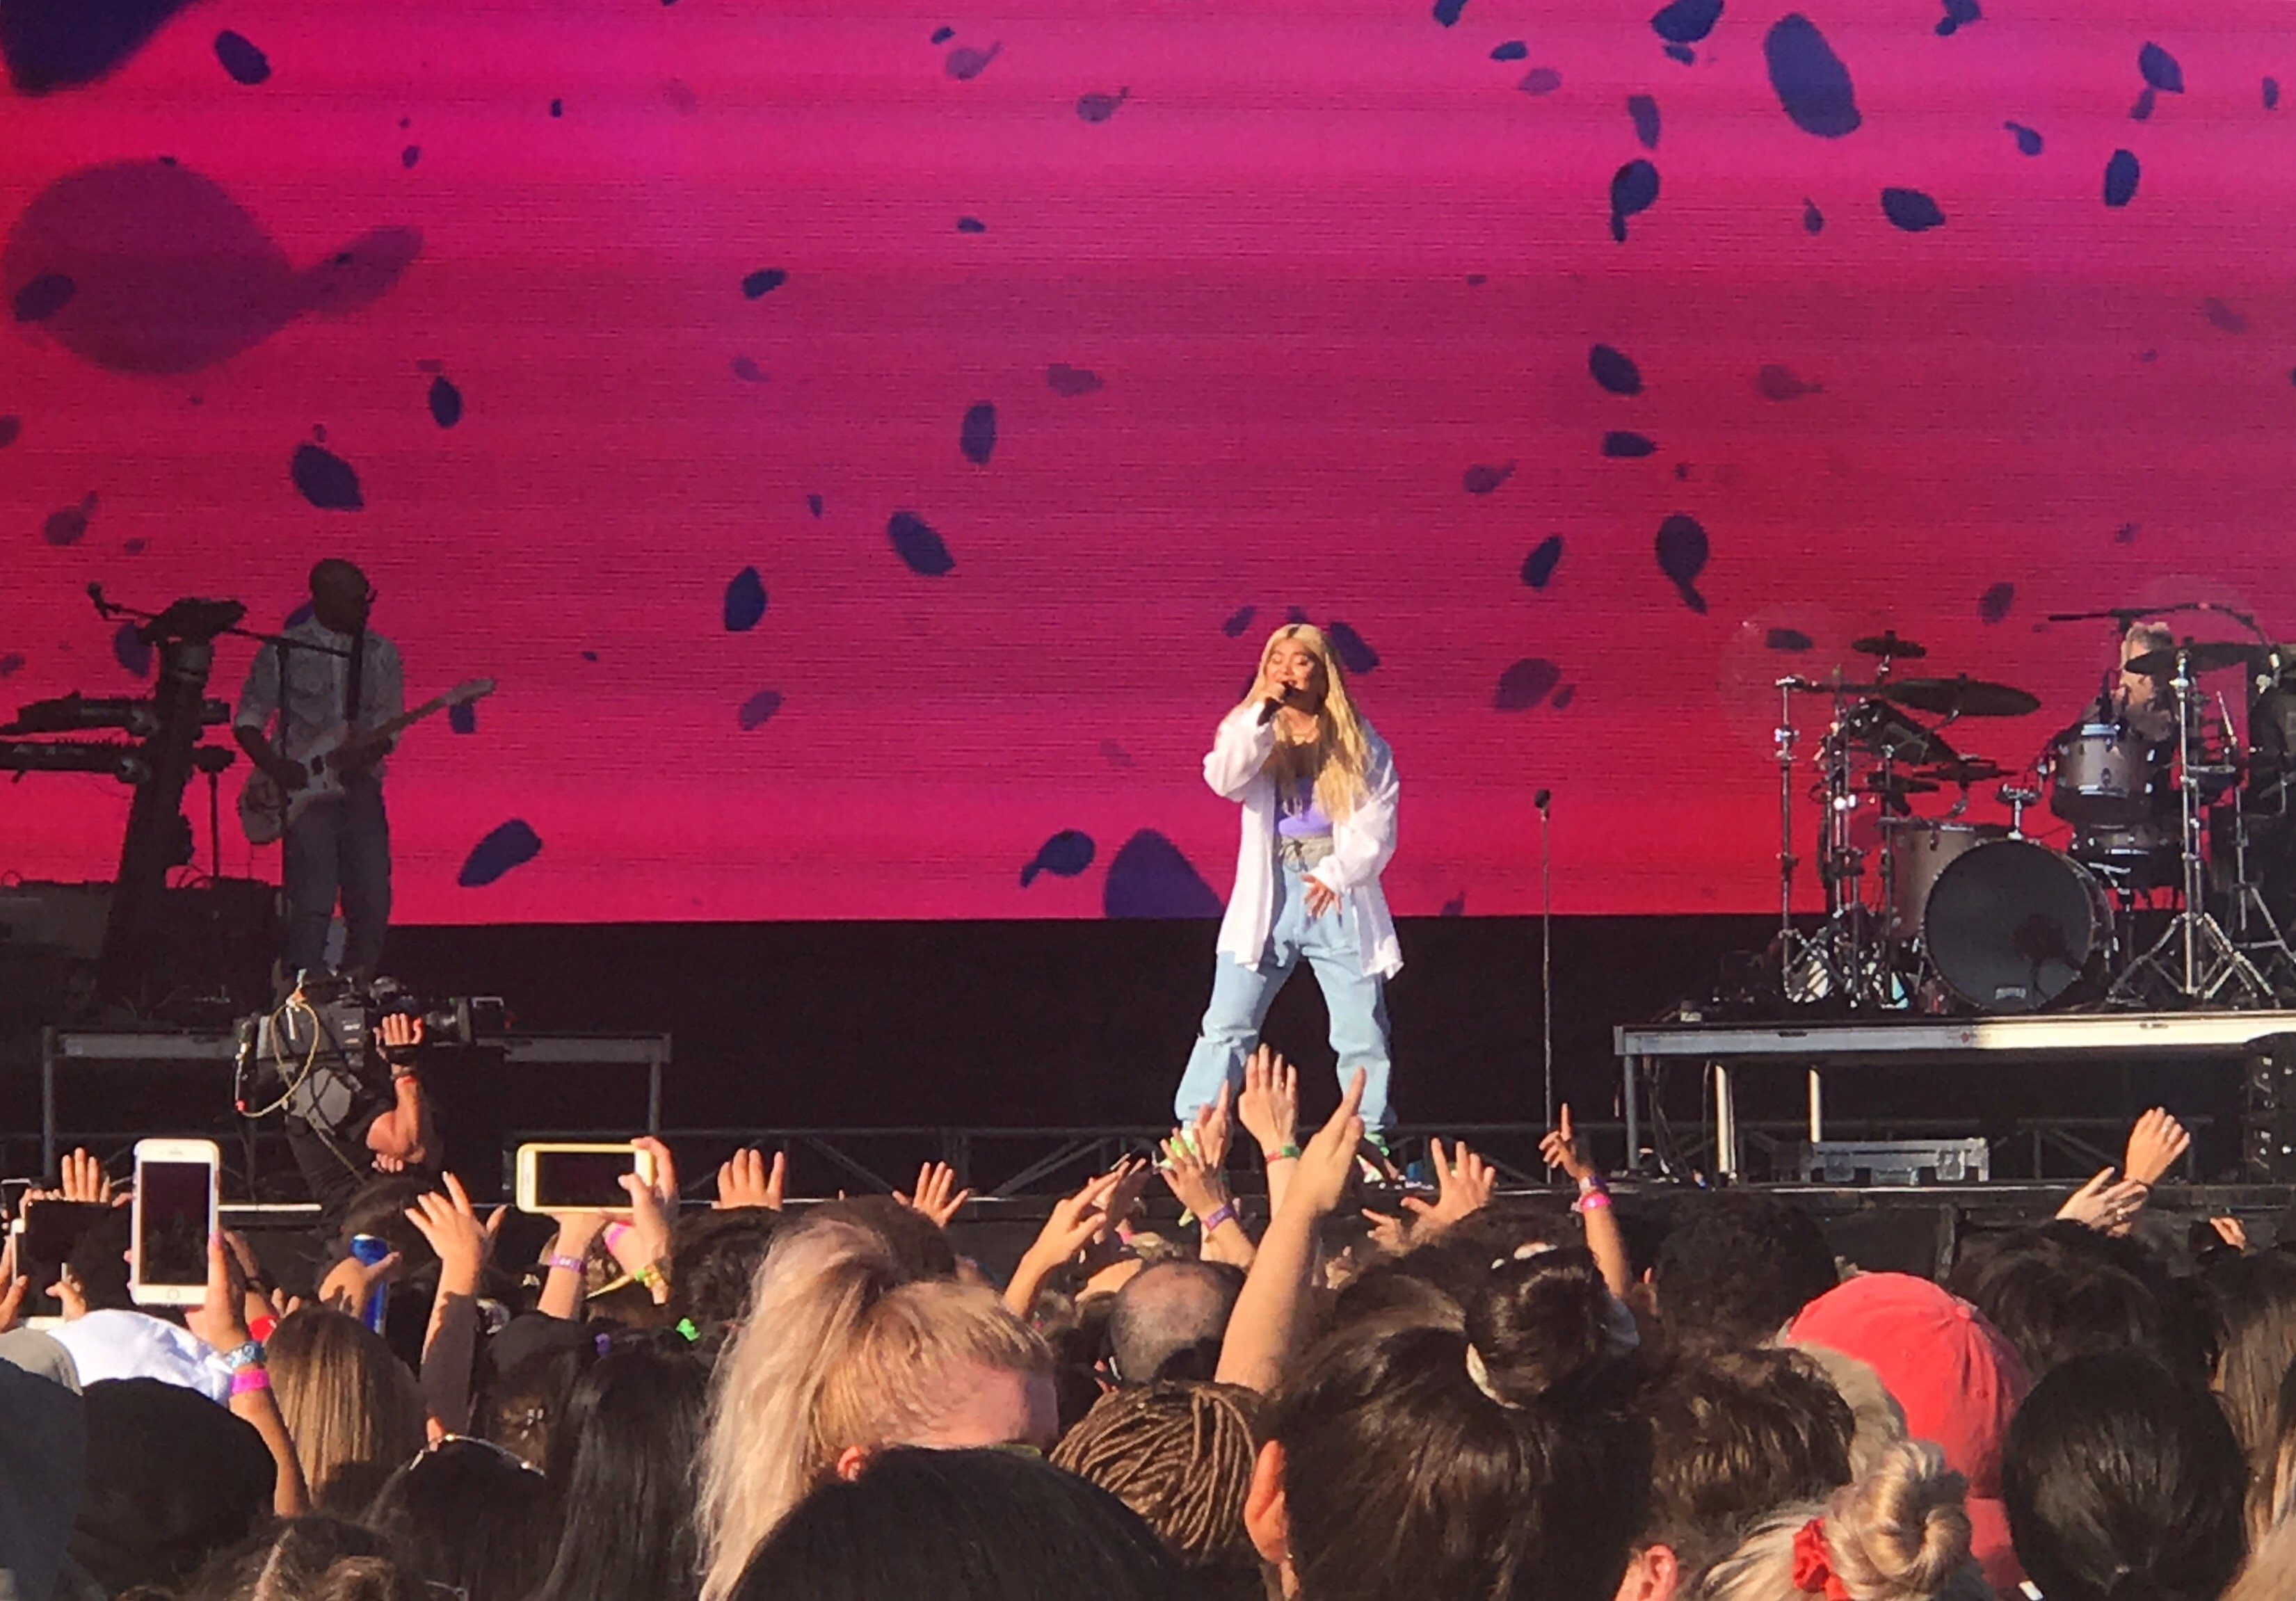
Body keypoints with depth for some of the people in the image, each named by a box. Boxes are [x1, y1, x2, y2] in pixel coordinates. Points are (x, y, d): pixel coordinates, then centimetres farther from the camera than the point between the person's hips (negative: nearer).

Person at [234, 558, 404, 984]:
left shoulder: (380, 654, 12)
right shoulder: (283, 652, 4)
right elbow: (247, 722, 6)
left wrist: (362, 756, -13)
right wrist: (276, 767, -10)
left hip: (359, 786, 3)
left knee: (372, 903, -2)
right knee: (313, 904, -14)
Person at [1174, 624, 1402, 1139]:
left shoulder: (1360, 745, 5)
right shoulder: (1253, 734, 7)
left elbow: (1377, 830, -3)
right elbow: (1223, 780, -15)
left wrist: (1336, 873, -18)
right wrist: (1263, 713, -22)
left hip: (1339, 900, 0)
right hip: (1268, 900, 0)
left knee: (1363, 1036, 3)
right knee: (1226, 1028, -4)